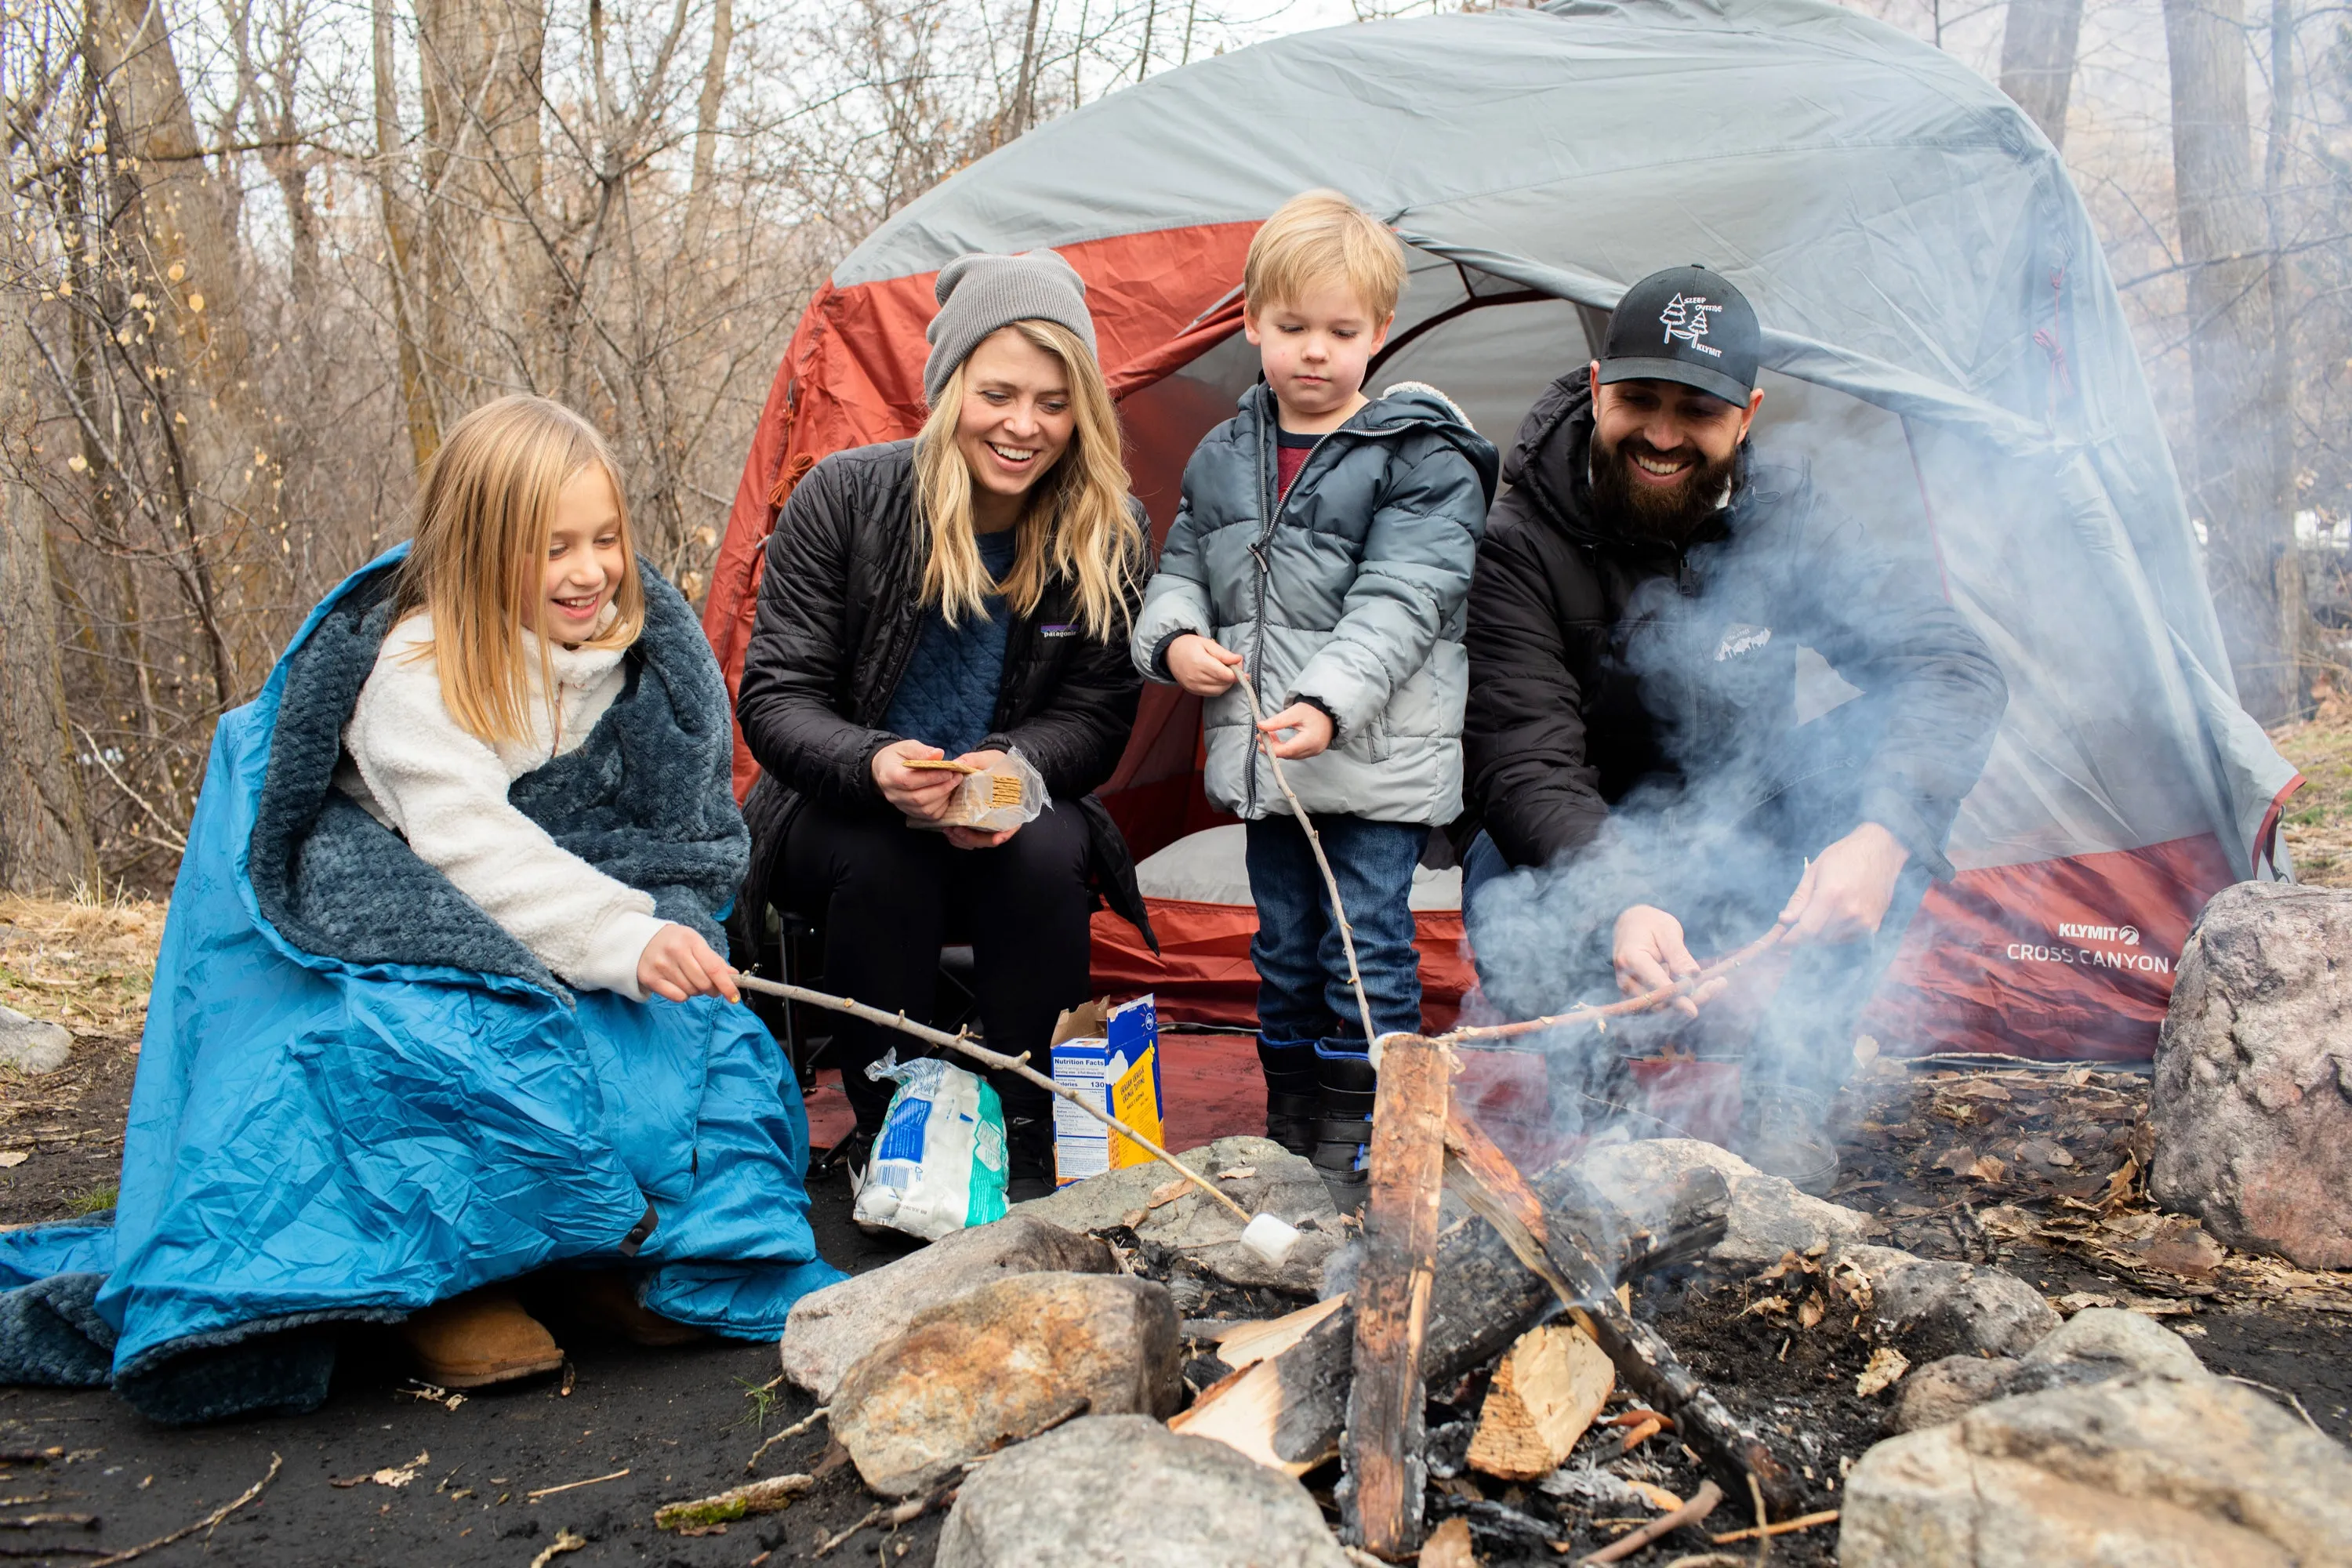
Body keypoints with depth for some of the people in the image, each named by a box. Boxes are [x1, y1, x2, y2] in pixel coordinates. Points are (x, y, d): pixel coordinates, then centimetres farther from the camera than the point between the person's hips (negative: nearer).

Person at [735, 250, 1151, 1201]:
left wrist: (1012, 766, -28)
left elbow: (1095, 716, -5)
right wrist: (872, 764, -36)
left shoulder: (1107, 538, -9)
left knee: (1048, 852, -32)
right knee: (878, 862, -35)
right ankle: (882, 1130, -11)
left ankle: (1029, 1141, -14)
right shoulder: (843, 499, -14)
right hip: (846, 814, -1)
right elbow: (775, 697, -14)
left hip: (1012, 813, 1)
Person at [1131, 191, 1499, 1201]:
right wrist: (1175, 638, -5)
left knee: (1366, 949, -1)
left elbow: (1400, 604, -17)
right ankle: (1287, 1141, 28)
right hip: (1263, 758, 6)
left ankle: (1358, 1158, 11)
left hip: (1378, 754, -5)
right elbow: (1181, 571, 18)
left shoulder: (1421, 460, -8)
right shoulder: (1222, 458, 10)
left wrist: (1328, 703, -30)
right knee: (1284, 949, 15)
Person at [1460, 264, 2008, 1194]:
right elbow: (1525, 768, -26)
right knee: (1511, 906, -38)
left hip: (1746, 856, 4)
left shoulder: (1782, 522, -10)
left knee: (1899, 737, -24)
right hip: (1591, 866, -3)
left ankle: (1787, 1104, -18)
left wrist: (1885, 832, -40)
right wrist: (1621, 904, -46)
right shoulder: (1521, 547, -18)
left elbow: (1954, 671, -20)